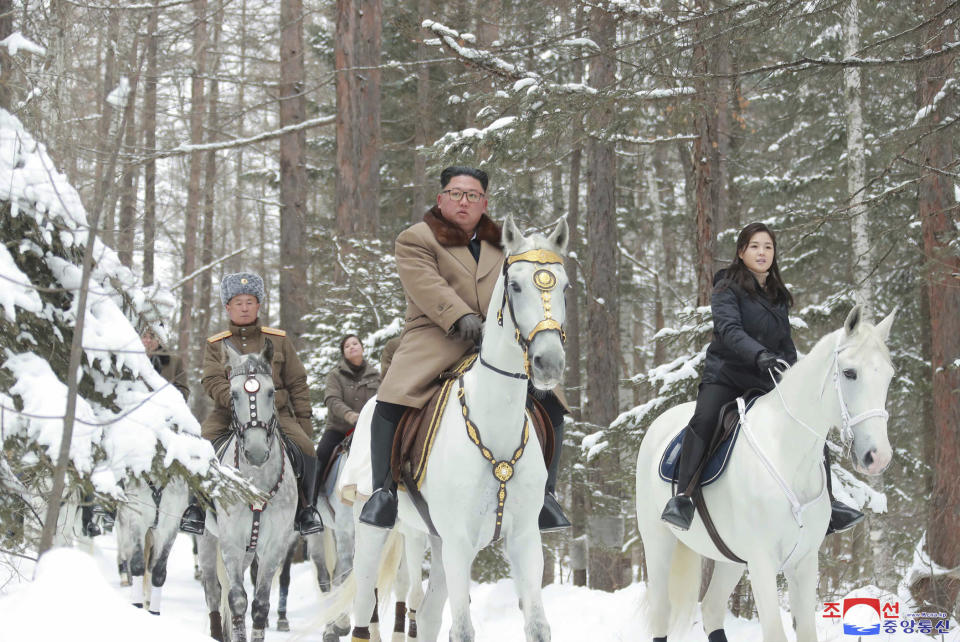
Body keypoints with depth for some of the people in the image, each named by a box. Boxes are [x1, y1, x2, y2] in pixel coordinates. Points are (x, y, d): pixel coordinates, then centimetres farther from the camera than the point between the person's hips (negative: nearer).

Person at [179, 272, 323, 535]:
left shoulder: (278, 340, 12)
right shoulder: (215, 345, 11)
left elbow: (297, 383, 14)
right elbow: (212, 381, -4)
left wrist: (304, 421, 6)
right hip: (228, 412, 0)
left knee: (304, 446, -23)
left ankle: (306, 508, -5)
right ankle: (196, 506, -9)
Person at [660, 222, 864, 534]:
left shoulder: (778, 296, 16)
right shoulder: (728, 289, -4)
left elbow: (786, 344, 22)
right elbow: (729, 329, -22)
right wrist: (760, 355, -39)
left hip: (766, 379, 6)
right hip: (726, 372, -6)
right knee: (704, 419, -32)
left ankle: (827, 505, 3)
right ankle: (681, 497, -31)